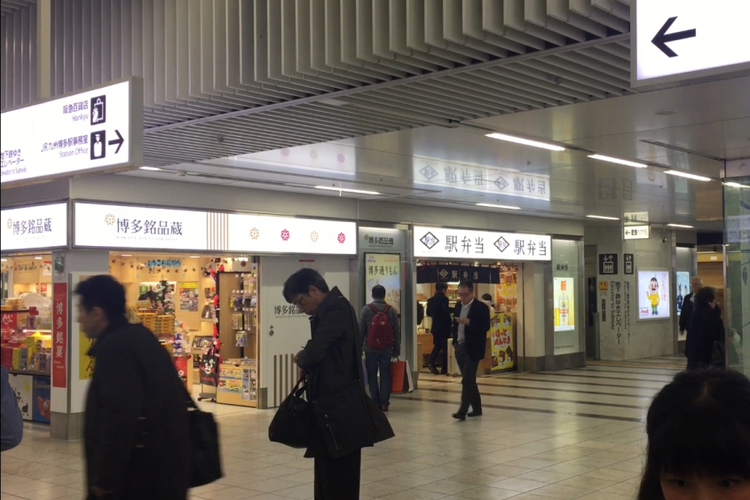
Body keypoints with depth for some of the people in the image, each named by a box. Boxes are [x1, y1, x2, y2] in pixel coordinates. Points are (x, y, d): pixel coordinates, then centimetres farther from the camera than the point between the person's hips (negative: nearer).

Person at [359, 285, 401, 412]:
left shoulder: (366, 310, -6)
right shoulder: (391, 310, 0)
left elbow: (360, 330, -5)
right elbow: (397, 332, 2)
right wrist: (397, 350, 9)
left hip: (370, 349, -1)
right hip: (386, 349, 2)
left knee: (372, 376, 7)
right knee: (385, 375, 9)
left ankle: (376, 403, 5)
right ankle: (384, 403, 5)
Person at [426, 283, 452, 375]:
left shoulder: (431, 300, 6)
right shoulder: (444, 298, -14)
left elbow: (428, 313, 14)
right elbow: (446, 310, -29)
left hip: (435, 327, 6)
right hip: (444, 327, -6)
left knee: (437, 345, 18)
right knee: (445, 347, 2)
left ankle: (431, 363, -1)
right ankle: (444, 369, 2)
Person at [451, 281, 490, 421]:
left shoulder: (481, 307, -8)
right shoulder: (458, 306, 13)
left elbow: (485, 326, -15)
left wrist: (469, 322, -26)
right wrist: (455, 342, 8)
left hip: (472, 348, -7)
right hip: (460, 347, 7)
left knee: (467, 380, -10)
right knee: (469, 380, 12)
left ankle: (463, 411, -11)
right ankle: (476, 408, 21)